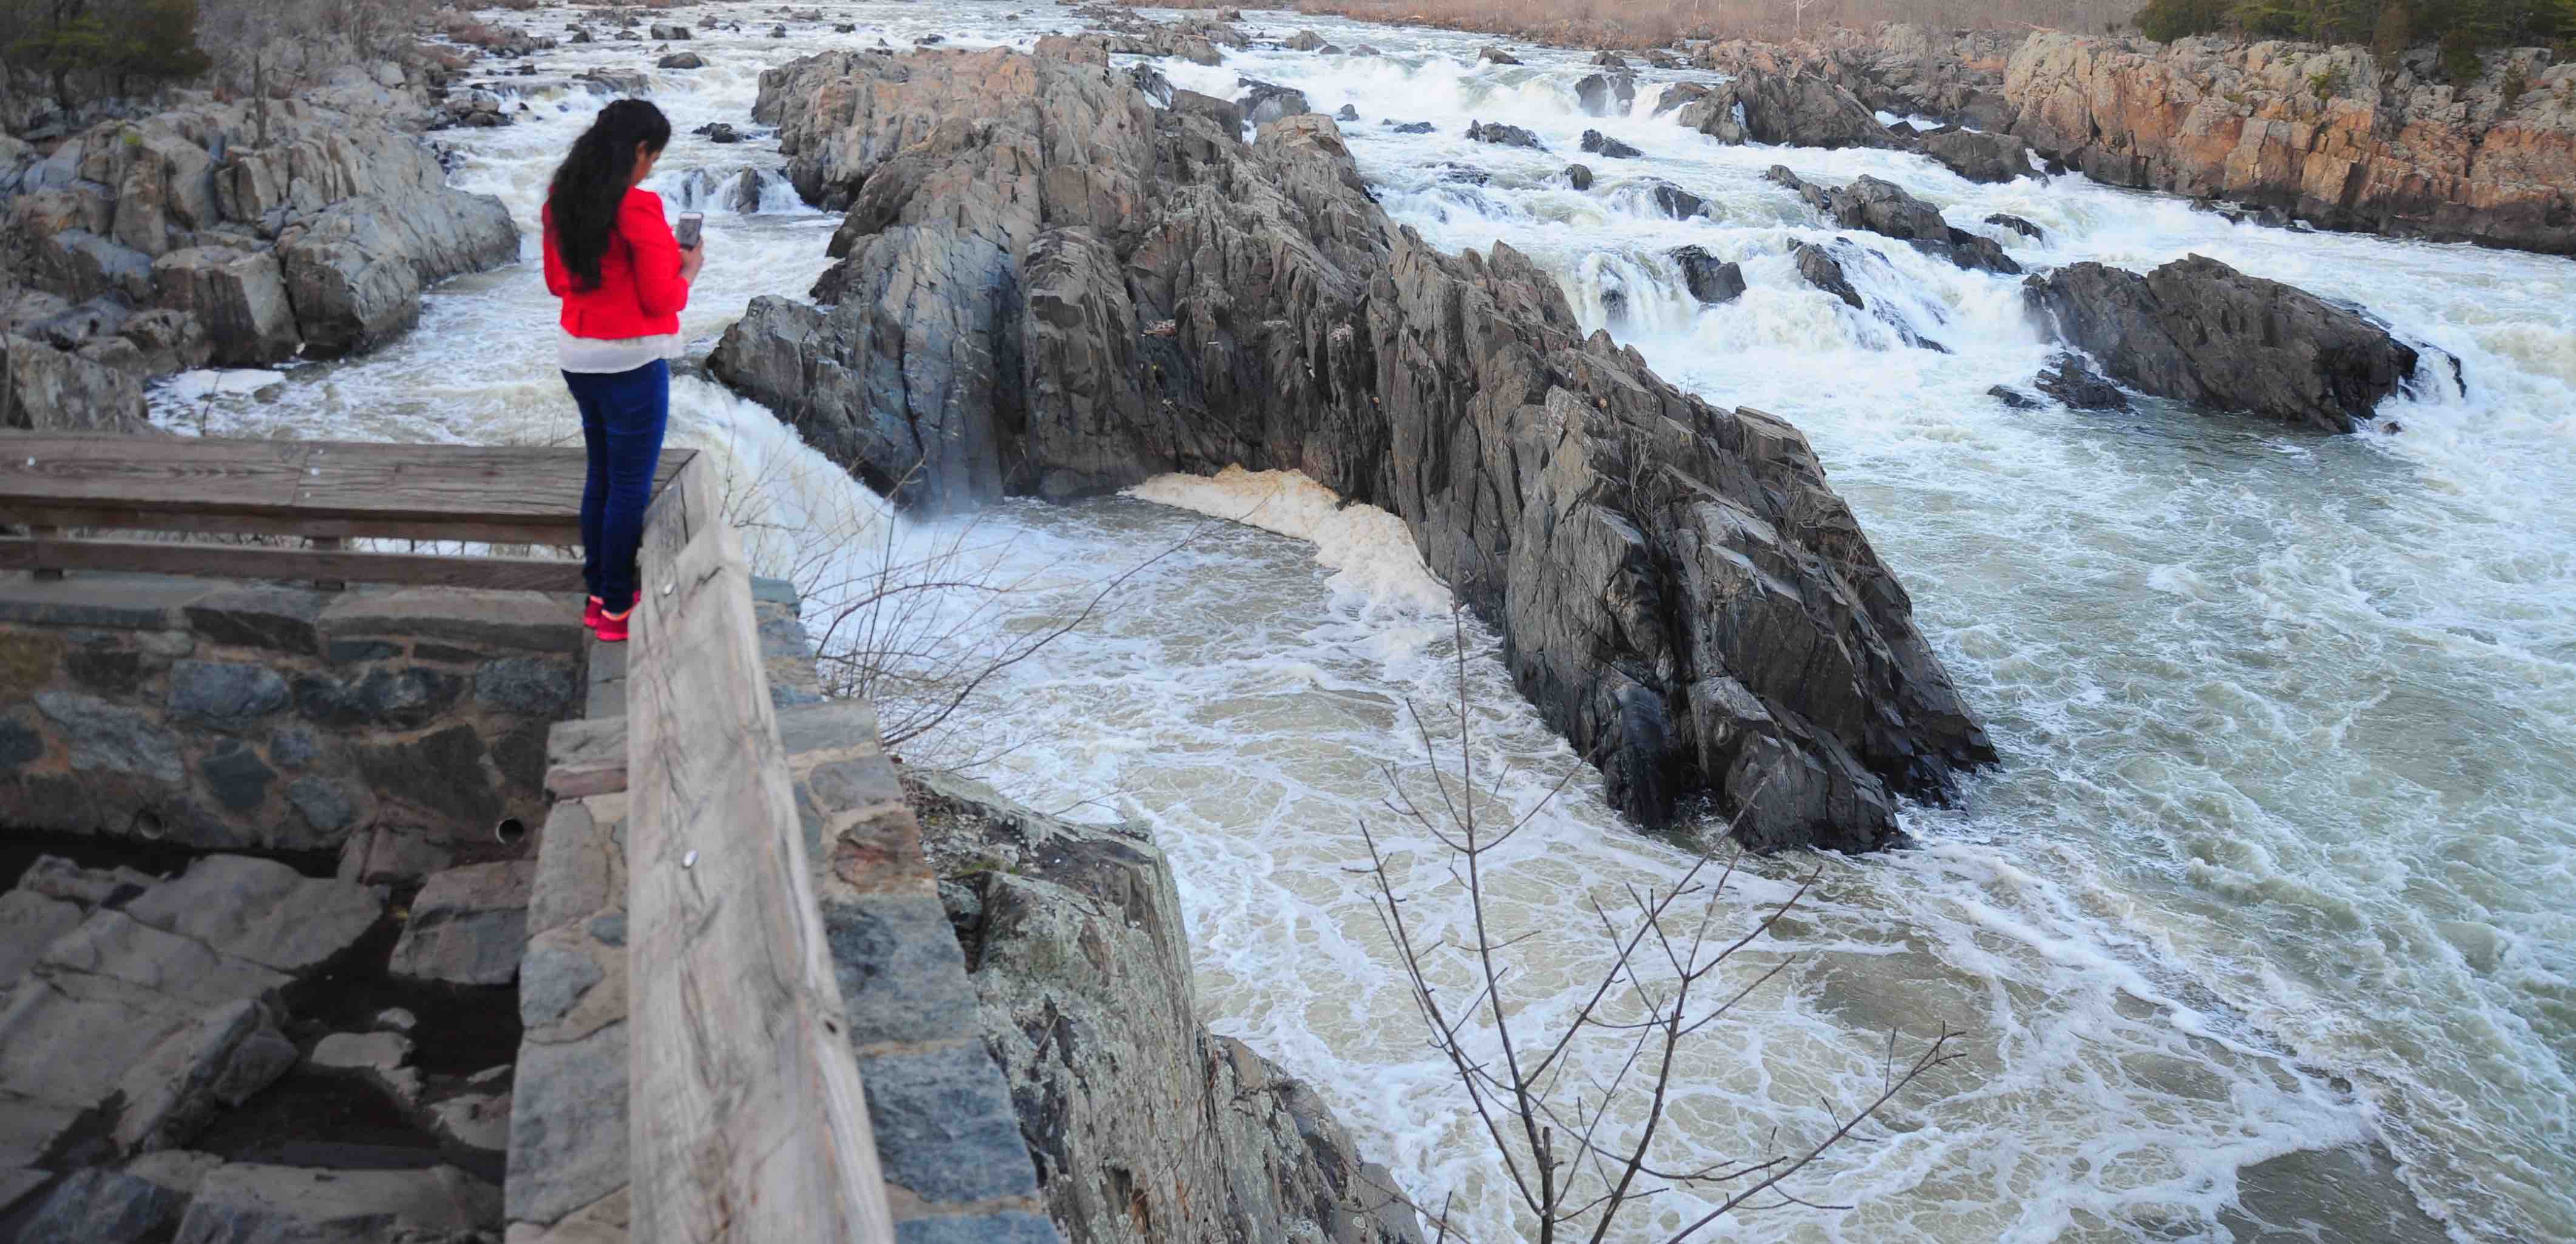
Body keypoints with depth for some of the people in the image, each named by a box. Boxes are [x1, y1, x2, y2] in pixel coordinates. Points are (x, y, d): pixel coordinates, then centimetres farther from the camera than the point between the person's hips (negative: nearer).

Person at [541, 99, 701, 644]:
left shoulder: (562, 199, 4)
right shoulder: (639, 207, -20)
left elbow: (557, 282, 13)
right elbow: (663, 300, -17)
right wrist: (689, 268, 1)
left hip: (577, 355, 8)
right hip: (631, 363, -8)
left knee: (601, 475, 20)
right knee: (631, 488, 5)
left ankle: (598, 595, 28)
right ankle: (617, 611, 14)